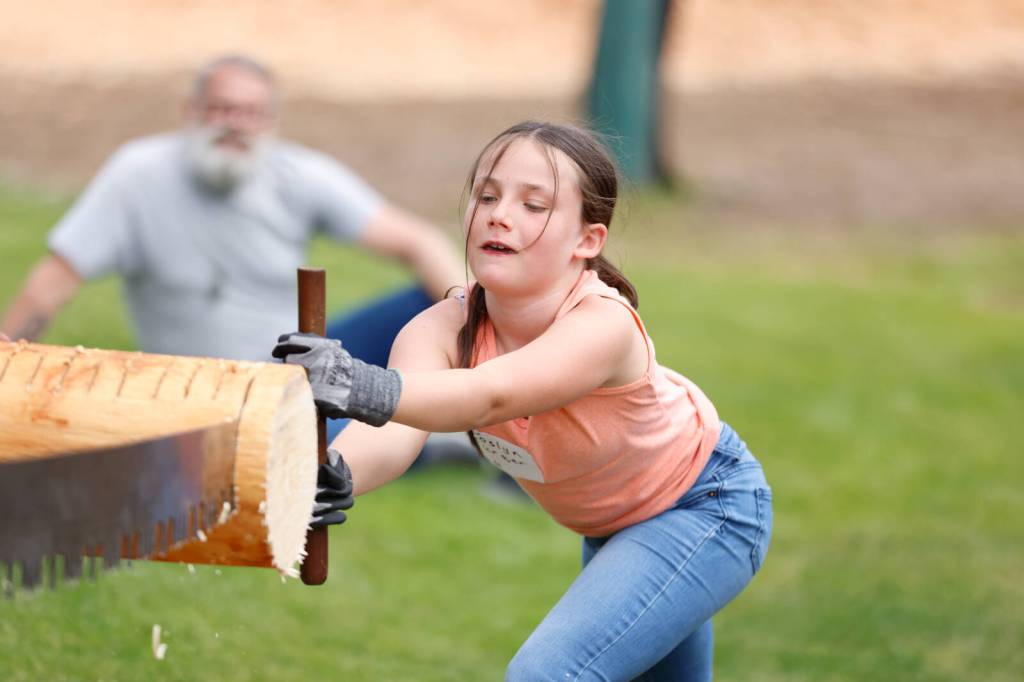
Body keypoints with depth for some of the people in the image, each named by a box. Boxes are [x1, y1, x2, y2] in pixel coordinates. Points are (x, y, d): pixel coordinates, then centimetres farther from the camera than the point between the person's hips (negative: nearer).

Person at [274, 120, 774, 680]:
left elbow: (493, 394, -56)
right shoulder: (445, 329, -23)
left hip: (709, 508, -7)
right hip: (611, 524, 7)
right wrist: (334, 475, -67)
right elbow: (393, 437, -43)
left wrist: (372, 391, -76)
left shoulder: (603, 322, -36)